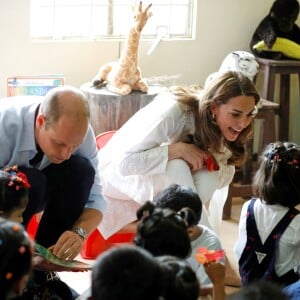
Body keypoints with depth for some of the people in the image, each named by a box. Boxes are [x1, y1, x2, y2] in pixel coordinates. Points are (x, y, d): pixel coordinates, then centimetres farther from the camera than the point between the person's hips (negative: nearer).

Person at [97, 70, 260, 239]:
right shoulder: (173, 112, -34)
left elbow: (228, 173, -11)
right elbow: (124, 163, -36)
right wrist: (178, 149, -39)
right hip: (117, 173, -5)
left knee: (208, 178, -26)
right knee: (177, 167, -35)